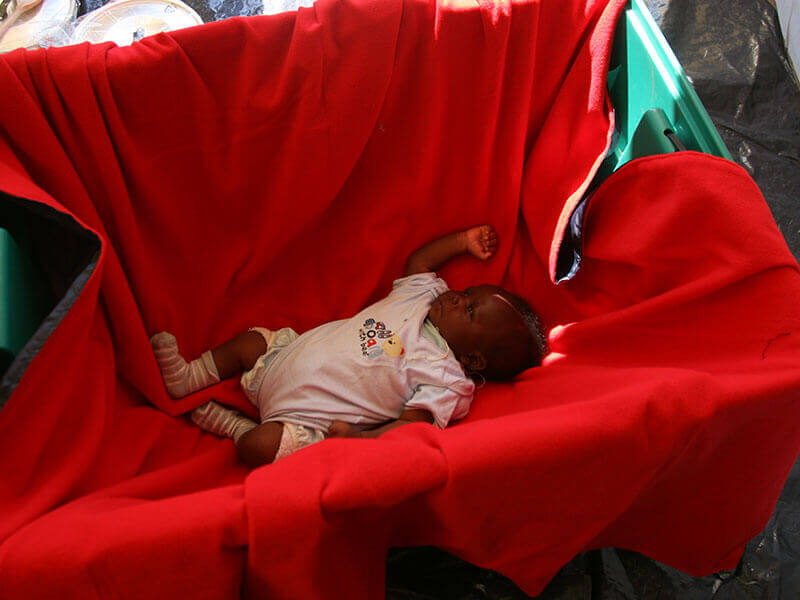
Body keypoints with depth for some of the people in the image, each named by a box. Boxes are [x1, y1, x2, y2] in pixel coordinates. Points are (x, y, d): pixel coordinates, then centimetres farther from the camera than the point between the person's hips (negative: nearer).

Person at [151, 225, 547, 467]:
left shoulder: (447, 380, -20)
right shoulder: (424, 295, 2)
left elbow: (409, 427, -27)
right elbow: (417, 261, 21)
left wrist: (355, 439, -36)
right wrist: (465, 240, 17)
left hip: (303, 420, -8)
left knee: (260, 445, -27)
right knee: (250, 339, 15)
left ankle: (232, 424, 4)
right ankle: (188, 378, 33)